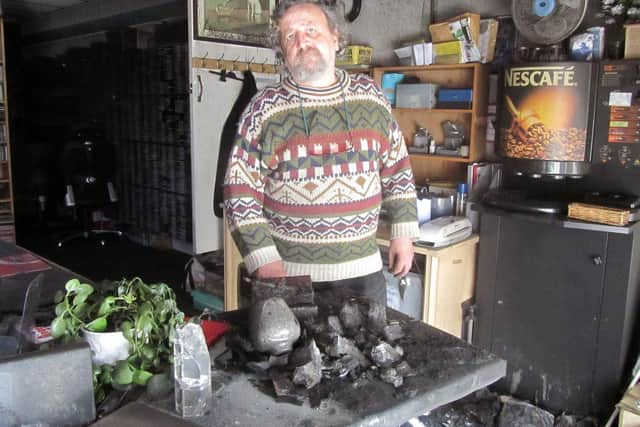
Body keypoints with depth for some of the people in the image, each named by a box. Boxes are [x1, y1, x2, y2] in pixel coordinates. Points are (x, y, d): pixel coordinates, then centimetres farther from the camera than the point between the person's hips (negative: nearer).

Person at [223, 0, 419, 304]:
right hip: (289, 272, -2)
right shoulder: (264, 109, -7)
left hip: (363, 268, 3)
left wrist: (403, 233, 7)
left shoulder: (370, 97, 3)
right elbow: (240, 190, -7)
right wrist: (264, 260, -14)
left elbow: (396, 170, 10)